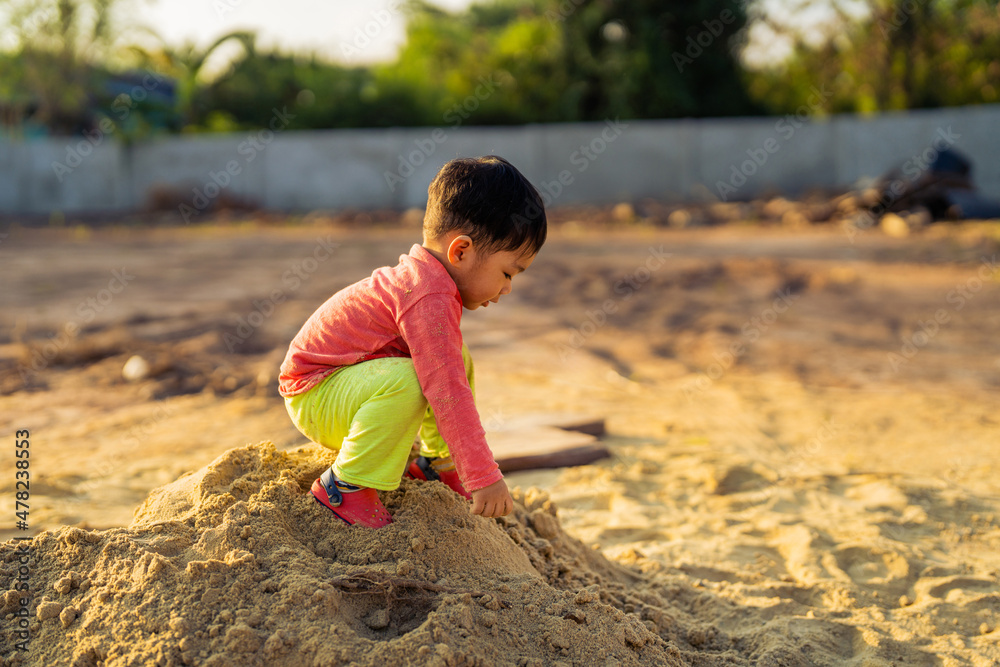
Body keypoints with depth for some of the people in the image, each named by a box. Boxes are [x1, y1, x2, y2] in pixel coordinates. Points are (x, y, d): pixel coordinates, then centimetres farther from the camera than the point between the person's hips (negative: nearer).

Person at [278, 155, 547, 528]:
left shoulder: (421, 275, 4)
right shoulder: (430, 301, -30)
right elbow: (446, 392, -35)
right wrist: (484, 476, -33)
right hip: (314, 394, -10)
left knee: (457, 360, 8)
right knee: (404, 381, -36)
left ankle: (437, 460, 17)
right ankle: (344, 484, -21)